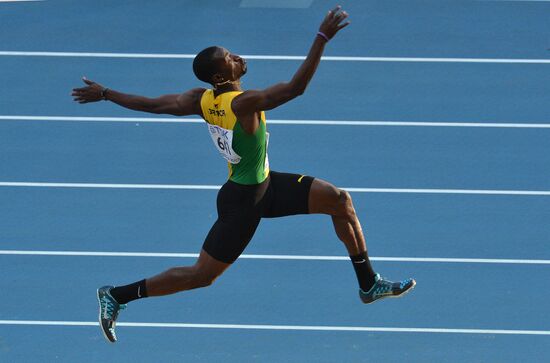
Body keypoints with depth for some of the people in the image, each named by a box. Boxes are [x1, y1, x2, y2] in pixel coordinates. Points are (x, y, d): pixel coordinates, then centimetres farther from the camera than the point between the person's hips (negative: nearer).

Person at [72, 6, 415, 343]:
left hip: (265, 184, 9)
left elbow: (151, 104, -3)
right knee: (202, 275, 3)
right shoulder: (244, 103, -33)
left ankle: (369, 284, 20)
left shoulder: (202, 99, -9)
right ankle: (117, 295, 15)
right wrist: (323, 37, -39)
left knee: (340, 200, 7)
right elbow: (296, 87, -38)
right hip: (243, 201, -9)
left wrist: (104, 93, 11)